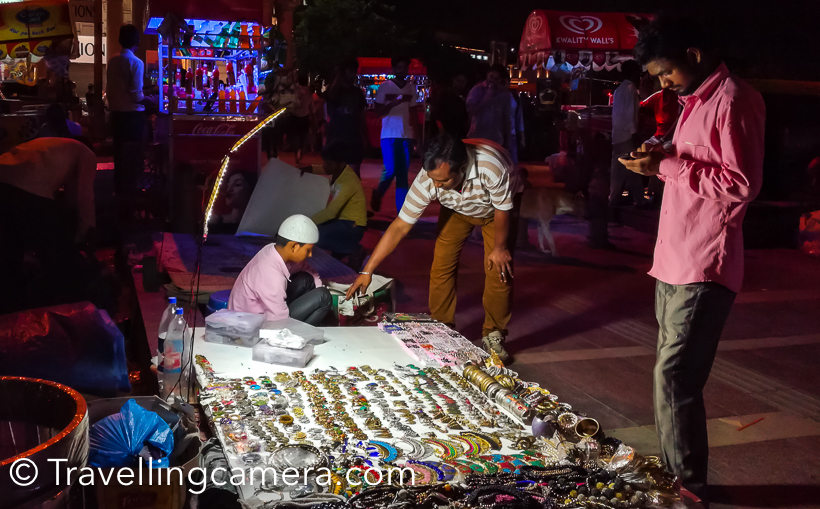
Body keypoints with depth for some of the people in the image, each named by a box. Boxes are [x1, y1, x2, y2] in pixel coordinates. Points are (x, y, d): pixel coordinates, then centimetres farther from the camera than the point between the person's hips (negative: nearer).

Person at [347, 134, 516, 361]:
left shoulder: (492, 167, -46)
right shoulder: (427, 180, -35)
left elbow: (503, 210, -27)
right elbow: (399, 227, -29)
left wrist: (500, 248, -13)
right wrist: (367, 271, -29)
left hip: (495, 208, -2)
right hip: (457, 210, 3)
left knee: (499, 269, -11)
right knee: (442, 264, -6)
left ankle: (494, 336, 6)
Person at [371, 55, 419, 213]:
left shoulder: (412, 87, 10)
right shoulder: (385, 87, -1)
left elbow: (413, 111, 15)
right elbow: (378, 111, -2)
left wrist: (415, 130, 8)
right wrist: (394, 102, -18)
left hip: (407, 135, 3)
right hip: (389, 135, -3)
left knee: (403, 173, 2)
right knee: (390, 170, -10)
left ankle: (402, 210, 5)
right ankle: (377, 195, 19)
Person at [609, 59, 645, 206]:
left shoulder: (620, 88, 17)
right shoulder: (630, 88, -10)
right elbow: (630, 112, -16)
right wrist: (633, 132, -16)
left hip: (617, 134, 9)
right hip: (626, 134, -9)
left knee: (618, 169, 10)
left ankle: (615, 199, 12)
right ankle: (637, 199, -5)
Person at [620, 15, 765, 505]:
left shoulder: (734, 100, -12)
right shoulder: (695, 101, 18)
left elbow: (743, 185, -18)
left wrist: (668, 165, -18)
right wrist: (663, 157, 8)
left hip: (703, 267, -9)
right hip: (675, 262, 10)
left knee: (675, 377, -11)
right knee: (673, 373, 12)